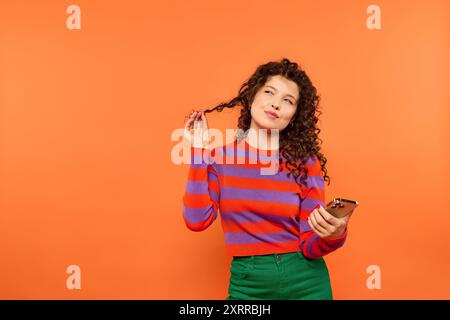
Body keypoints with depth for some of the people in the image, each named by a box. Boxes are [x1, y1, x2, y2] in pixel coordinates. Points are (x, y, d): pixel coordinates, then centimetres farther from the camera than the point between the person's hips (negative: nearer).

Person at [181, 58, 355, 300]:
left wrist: (334, 235, -29)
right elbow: (197, 220, -15)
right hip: (247, 283, 1)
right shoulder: (221, 157, -4)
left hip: (305, 282, 0)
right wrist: (198, 153, -13)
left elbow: (310, 245, -7)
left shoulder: (306, 162, -8)